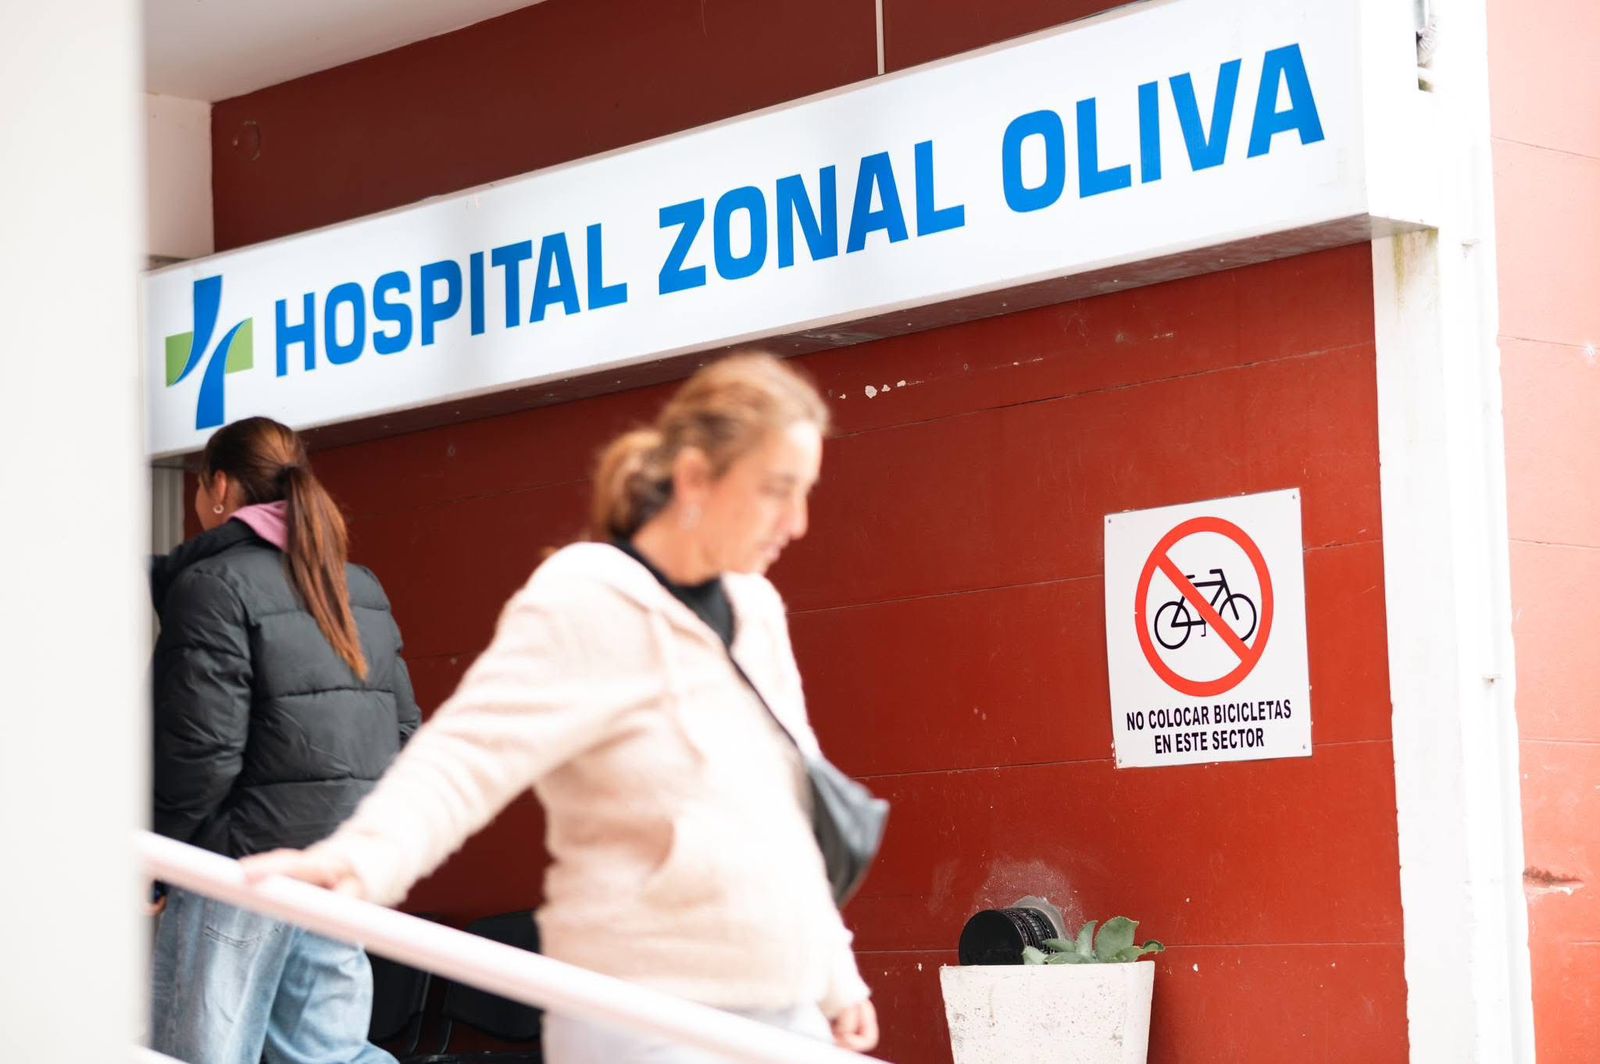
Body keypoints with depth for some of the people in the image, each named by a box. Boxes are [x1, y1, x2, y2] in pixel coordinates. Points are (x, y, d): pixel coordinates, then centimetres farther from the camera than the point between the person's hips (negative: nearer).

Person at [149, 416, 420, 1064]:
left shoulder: (214, 584, -8)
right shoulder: (360, 589, 15)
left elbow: (203, 752, -15)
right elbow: (403, 731, 14)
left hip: (250, 855, -7)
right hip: (349, 859, 7)